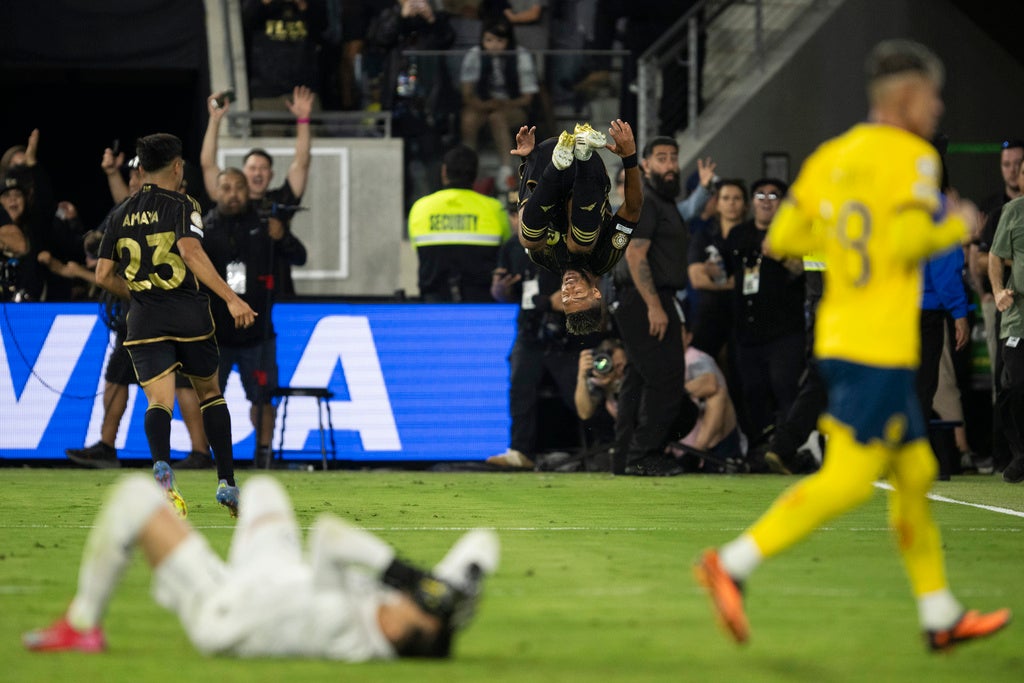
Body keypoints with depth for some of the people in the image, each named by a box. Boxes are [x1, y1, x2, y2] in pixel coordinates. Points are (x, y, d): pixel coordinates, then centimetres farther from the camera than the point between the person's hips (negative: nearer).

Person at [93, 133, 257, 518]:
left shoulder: (119, 215, 11)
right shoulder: (181, 206, -3)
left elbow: (104, 276, 11)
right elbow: (191, 252, -21)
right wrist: (231, 299, -24)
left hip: (144, 322, 2)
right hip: (188, 315, -2)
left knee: (159, 401, -7)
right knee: (210, 393, 16)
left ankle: (162, 465, -38)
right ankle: (226, 482, 11)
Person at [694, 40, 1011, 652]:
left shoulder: (830, 157, 11)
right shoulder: (912, 157, -10)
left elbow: (781, 239, 10)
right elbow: (909, 242, -22)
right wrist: (956, 227, -4)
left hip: (840, 337, 9)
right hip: (881, 344, -9)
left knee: (915, 472, 14)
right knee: (848, 479, -9)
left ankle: (941, 617, 17)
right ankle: (733, 565, -15)